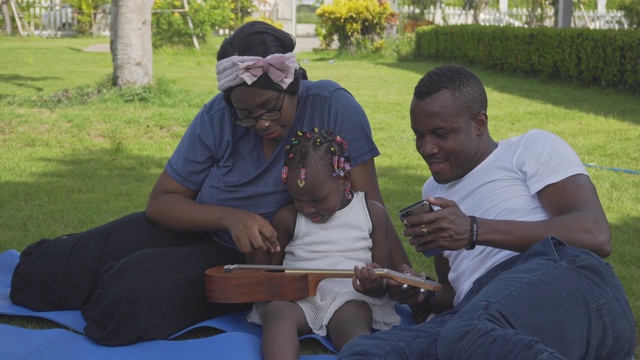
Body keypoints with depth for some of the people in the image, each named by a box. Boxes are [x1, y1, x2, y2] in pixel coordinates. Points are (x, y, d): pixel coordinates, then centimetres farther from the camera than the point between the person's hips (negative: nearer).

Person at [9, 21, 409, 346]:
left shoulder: (333, 106, -18)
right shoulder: (219, 117, -12)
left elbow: (368, 205, -17)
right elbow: (161, 201, -8)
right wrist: (228, 217, -25)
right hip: (197, 229, 3)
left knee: (149, 284, -28)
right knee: (80, 261, -14)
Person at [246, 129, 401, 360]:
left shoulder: (372, 213, 10)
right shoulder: (286, 219, 13)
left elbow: (385, 269, 10)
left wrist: (376, 286, -16)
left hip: (350, 297, -1)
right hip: (297, 299, 1)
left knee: (352, 324, -36)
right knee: (277, 312, -34)